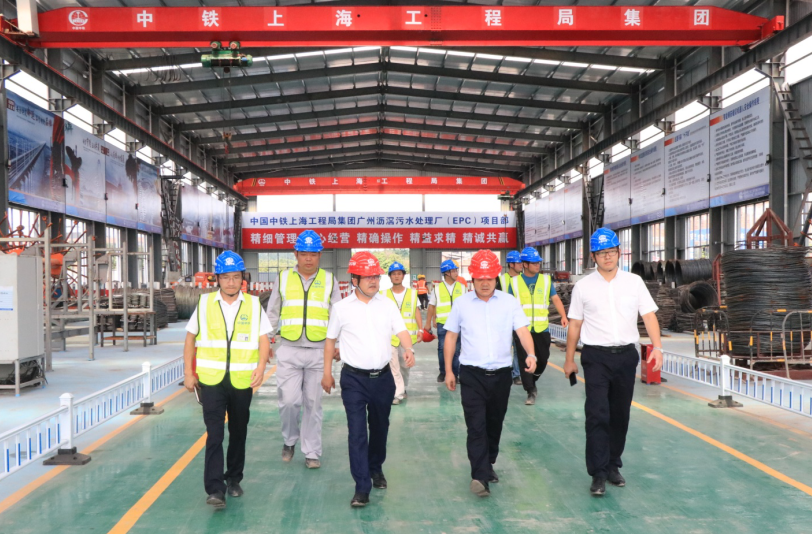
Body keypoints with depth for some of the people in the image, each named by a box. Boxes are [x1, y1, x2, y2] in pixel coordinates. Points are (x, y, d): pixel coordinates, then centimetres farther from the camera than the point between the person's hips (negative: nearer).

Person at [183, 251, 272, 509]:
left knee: (238, 433, 14)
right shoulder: (204, 303, 1)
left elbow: (263, 339, 0)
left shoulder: (254, 304, 1)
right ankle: (215, 489, -4)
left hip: (242, 381, 1)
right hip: (211, 380, -1)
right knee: (214, 434, -7)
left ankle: (233, 480, 31)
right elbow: (190, 338, 8)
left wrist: (261, 366, -17)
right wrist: (188, 373, 5)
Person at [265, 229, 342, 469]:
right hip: (289, 351, 0)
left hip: (318, 352, 0)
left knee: (313, 403, 7)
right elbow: (272, 314, 12)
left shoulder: (329, 281, 5)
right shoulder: (283, 278, 6)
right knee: (289, 400, -5)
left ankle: (312, 452, 20)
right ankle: (290, 440, 23)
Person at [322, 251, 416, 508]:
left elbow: (401, 330, -5)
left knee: (379, 427, 17)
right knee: (357, 432, -6)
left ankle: (376, 469, 41)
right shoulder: (342, 308, -3)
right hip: (354, 378, -3)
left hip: (383, 377, 3)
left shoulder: (387, 304, 2)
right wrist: (327, 373, 6)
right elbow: (330, 340, 5)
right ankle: (362, 488, -2)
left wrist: (408, 349, -26)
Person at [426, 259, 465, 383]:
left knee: (456, 351, 6)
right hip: (442, 324, -1)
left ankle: (455, 374, 18)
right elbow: (431, 306, 7)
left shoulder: (461, 287, 6)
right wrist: (428, 323, 6)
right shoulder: (437, 288, 2)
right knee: (442, 349, -1)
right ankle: (443, 372, 18)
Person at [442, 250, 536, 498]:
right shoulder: (462, 303, 1)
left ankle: (487, 465, 34)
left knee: (494, 424, 15)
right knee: (476, 426, -9)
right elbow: (450, 337, 7)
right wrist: (448, 371, 5)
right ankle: (480, 476, -8)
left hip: (501, 373, 2)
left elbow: (522, 330, -8)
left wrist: (530, 353, -27)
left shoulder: (509, 302, 0)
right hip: (472, 374, -2)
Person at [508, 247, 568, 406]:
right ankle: (531, 391, 8)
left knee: (542, 359, 9)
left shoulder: (546, 279, 4)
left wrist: (563, 316, -12)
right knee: (525, 361, -2)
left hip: (541, 328, 2)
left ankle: (531, 382, 34)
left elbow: (555, 299, 3)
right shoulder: (514, 281, 2)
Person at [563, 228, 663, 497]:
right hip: (596, 357, -2)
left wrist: (657, 347, -11)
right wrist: (569, 360, 7)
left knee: (620, 415, 11)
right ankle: (598, 474, -3)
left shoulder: (634, 282, 5)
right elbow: (575, 325, 5)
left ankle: (613, 466, 27)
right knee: (597, 415, -9)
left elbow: (649, 316, 2)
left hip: (626, 355, 3)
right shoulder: (583, 287, 1)